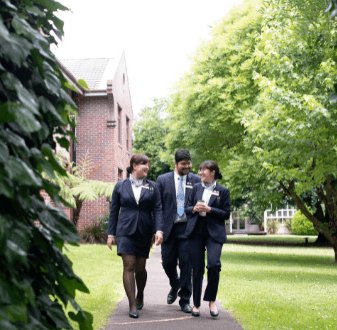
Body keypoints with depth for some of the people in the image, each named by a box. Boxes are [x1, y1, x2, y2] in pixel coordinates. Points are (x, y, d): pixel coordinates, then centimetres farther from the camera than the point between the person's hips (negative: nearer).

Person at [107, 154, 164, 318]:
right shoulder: (120, 186, 6)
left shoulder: (152, 187, 9)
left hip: (144, 232, 2)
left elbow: (157, 210, 3)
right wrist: (111, 233, 4)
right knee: (129, 266, -9)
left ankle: (140, 296, 33)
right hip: (125, 231, -1)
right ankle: (132, 305, -6)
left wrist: (159, 230, -10)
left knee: (140, 267, 7)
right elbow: (114, 211, 8)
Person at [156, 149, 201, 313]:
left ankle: (185, 301, 10)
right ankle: (175, 286, 37)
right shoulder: (163, 180, 4)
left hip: (187, 228, -1)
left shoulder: (196, 180, 5)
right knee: (168, 263, 6)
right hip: (169, 228, 1)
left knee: (186, 264, -2)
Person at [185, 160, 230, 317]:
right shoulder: (196, 188, 13)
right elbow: (187, 208, 15)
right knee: (197, 268, 3)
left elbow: (226, 213, 1)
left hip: (214, 233, -3)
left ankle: (211, 300, -1)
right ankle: (196, 304, 15)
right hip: (196, 232, 3)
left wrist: (209, 210, -12)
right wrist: (194, 209, -7)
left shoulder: (223, 191, 4)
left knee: (214, 264, -20)